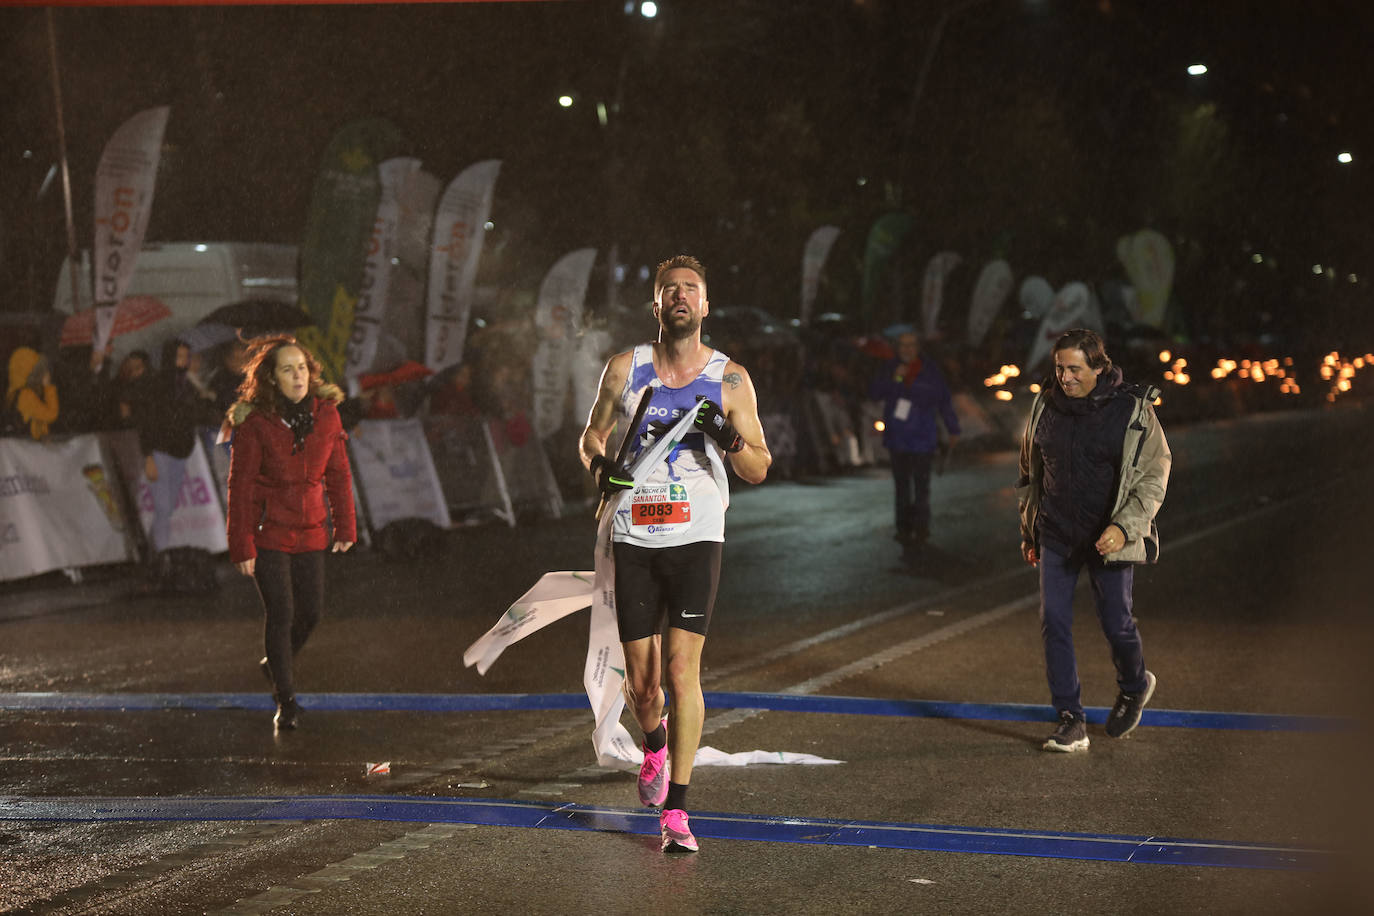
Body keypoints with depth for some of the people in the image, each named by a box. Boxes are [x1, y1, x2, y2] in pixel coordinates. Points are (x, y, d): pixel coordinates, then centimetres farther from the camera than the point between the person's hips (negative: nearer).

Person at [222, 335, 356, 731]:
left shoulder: (325, 413, -1)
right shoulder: (254, 423, -13)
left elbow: (338, 473, 8)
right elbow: (240, 486, -10)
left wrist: (345, 527, 9)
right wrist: (242, 546, -11)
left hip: (310, 531, 4)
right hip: (268, 531, -4)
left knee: (311, 610, 9)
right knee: (280, 613, -5)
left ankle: (276, 663, 39)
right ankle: (285, 700, 10)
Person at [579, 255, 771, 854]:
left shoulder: (730, 379, 2)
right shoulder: (625, 368, 5)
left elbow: (759, 471, 5)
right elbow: (592, 433, 18)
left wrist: (731, 439, -16)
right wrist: (599, 464, -5)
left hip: (696, 539, -2)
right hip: (634, 539, 2)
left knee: (682, 668, -15)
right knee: (641, 683, 6)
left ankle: (676, 813, -11)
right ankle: (655, 743, 42)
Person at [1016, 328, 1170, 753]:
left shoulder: (1133, 411, -8)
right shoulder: (1046, 407, 3)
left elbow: (1154, 477, -5)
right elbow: (1029, 474, 16)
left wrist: (1124, 527, -17)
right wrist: (1029, 533, 17)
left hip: (1109, 538, -3)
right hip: (1056, 537, 3)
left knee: (1116, 622, 3)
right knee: (1053, 622, -5)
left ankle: (1134, 688, 35)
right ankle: (1071, 720, 1)